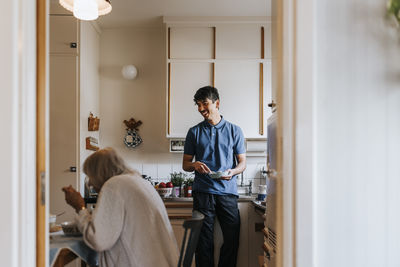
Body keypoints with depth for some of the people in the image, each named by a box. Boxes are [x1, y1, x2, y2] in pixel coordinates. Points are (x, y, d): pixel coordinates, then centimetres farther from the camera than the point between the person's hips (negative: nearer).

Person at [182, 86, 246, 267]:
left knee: (232, 238, 0)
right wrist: (195, 165, -10)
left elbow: (242, 162, 11)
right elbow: (185, 164, 13)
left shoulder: (234, 131, 10)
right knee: (204, 240, 0)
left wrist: (232, 171, -11)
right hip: (203, 192, 0)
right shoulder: (194, 132, 11)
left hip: (228, 191, 1)